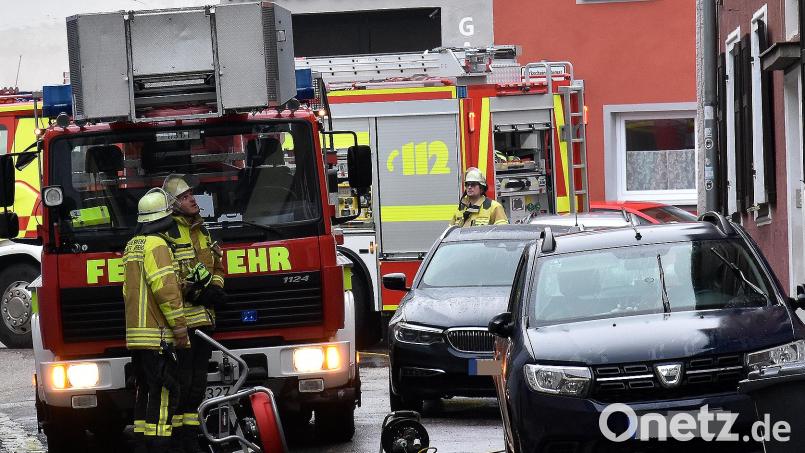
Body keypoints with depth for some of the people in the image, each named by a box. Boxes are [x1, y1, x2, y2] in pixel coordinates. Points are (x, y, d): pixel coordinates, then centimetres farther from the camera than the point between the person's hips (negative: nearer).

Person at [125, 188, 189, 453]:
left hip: (136, 333, 10)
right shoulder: (156, 245, -13)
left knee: (145, 391, 13)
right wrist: (180, 326, -17)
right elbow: (165, 287, -19)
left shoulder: (132, 245, 18)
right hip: (158, 335, -10)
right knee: (163, 392, -9)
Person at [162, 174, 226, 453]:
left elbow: (216, 265, 23)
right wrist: (195, 293, -20)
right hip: (181, 321, -8)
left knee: (197, 384, 12)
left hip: (203, 318, 8)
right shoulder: (166, 233, -9)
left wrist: (214, 288, 3)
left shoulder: (200, 230, 18)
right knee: (180, 383, -8)